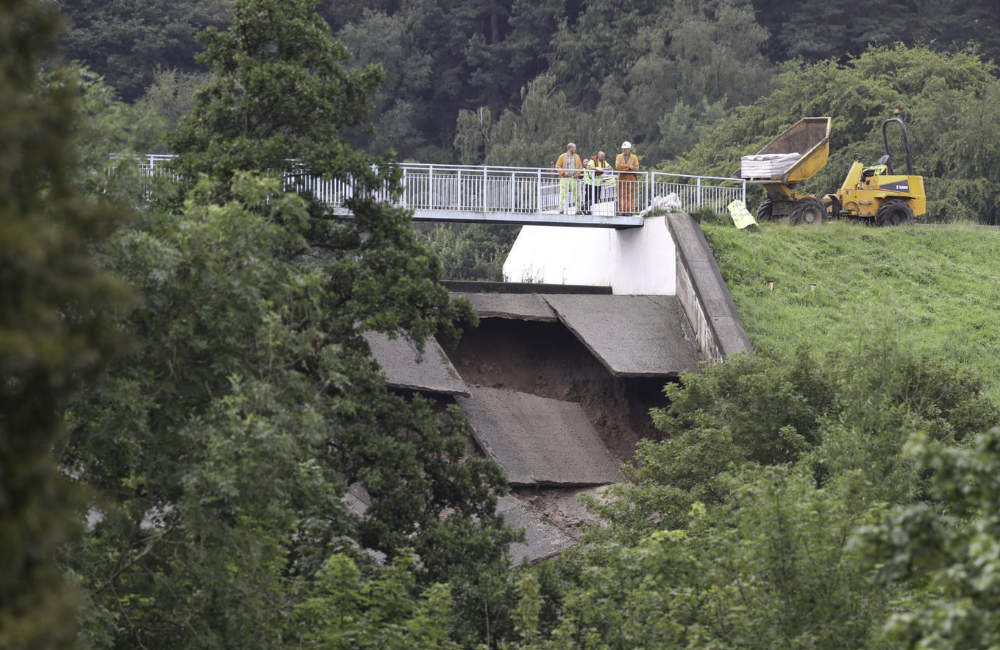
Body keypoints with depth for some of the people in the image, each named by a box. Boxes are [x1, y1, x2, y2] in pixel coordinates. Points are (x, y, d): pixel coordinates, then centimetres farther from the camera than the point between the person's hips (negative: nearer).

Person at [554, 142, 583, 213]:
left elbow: (580, 166, 16)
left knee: (575, 193, -1)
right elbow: (557, 166, 0)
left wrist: (577, 173, -2)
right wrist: (563, 173, -12)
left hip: (574, 178, 3)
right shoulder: (562, 156, 2)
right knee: (563, 194, -8)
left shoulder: (577, 157, 14)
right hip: (564, 178, -3)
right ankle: (561, 209, -6)